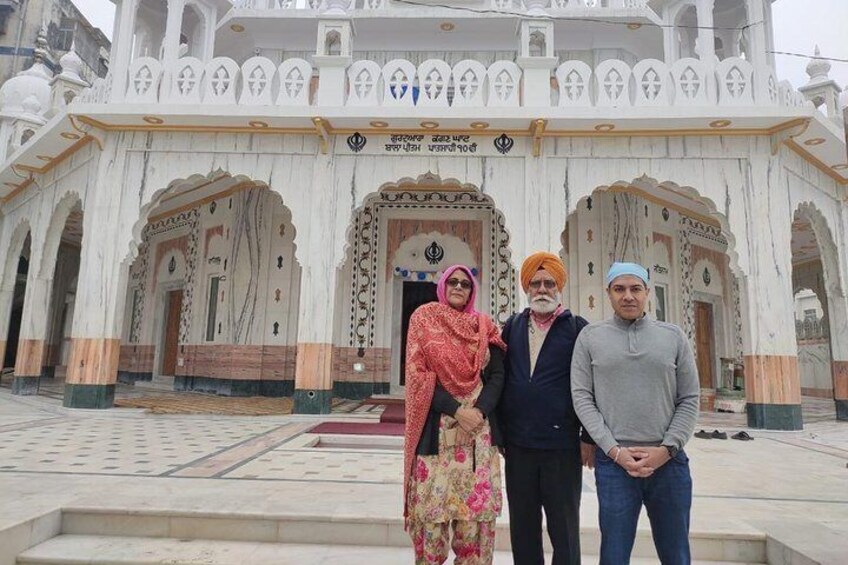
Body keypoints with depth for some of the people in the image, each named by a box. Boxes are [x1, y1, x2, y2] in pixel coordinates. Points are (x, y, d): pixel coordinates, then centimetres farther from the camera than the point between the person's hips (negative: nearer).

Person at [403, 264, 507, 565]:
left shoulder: (484, 325, 9)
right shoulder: (423, 318, 2)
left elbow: (497, 375, 3)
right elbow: (417, 373, -6)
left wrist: (479, 410, -15)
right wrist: (456, 410, -14)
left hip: (478, 426, 2)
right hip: (436, 426, -2)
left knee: (476, 504, 4)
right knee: (432, 502, 0)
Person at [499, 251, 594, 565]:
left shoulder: (578, 328, -1)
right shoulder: (512, 326, 9)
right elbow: (500, 378, 9)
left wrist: (589, 437, -6)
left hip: (562, 445, -3)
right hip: (517, 444, 3)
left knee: (564, 530, 10)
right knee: (522, 528, 15)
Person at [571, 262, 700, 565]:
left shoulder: (673, 336, 6)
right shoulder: (590, 337, 3)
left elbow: (689, 399, 4)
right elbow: (582, 398, -2)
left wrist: (666, 449, -8)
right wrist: (615, 450, -10)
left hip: (669, 460, 2)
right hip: (613, 461, -1)